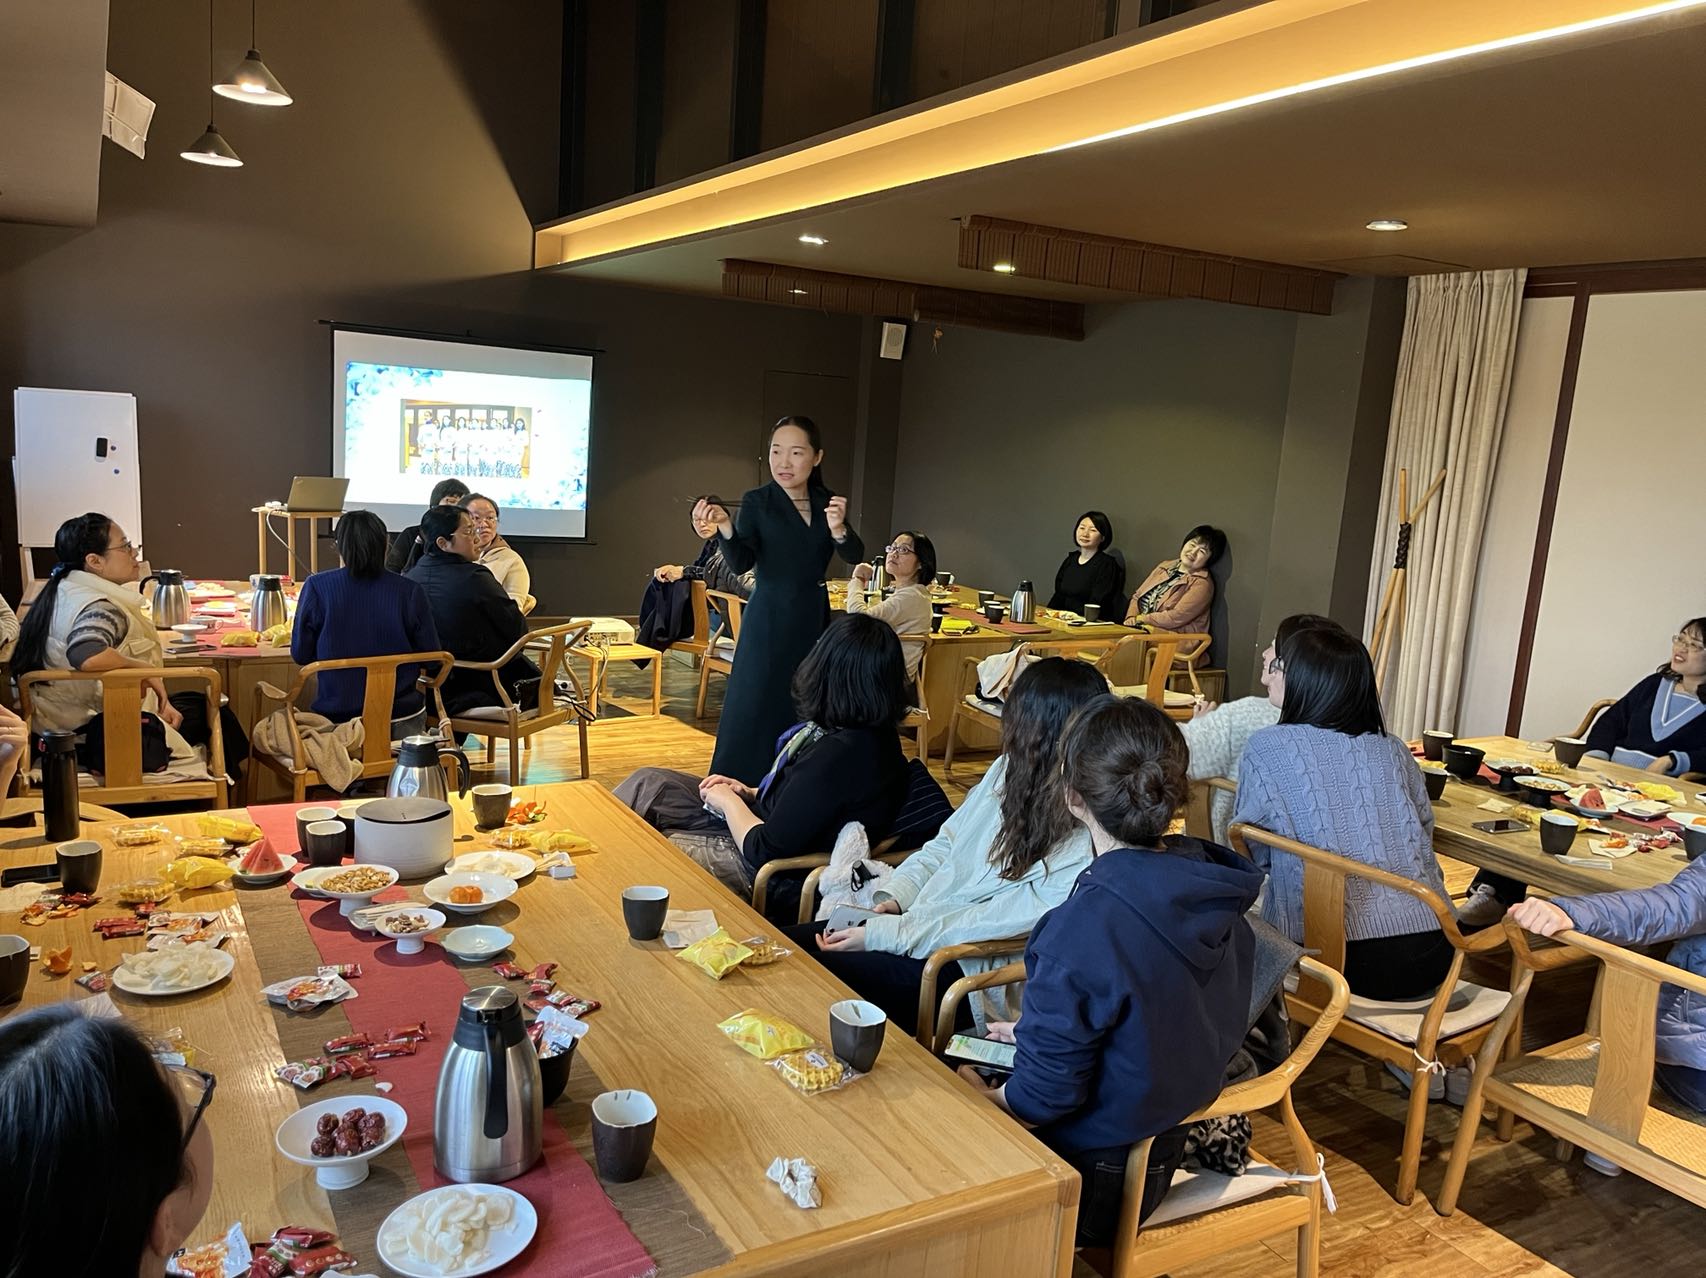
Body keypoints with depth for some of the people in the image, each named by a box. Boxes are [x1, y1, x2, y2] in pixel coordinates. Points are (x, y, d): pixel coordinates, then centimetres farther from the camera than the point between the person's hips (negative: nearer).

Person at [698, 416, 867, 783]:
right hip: (769, 622, -4)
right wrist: (725, 528, -38)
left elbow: (855, 556, -8)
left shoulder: (827, 502, 5)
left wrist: (838, 529, -29)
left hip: (814, 619, 4)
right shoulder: (757, 502, -6)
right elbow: (740, 563, -18)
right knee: (755, 712, -5)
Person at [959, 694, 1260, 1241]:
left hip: (1098, 1182, -7)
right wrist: (1038, 1032, 12)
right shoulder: (1214, 890, -7)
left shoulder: (1086, 927, -31)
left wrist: (980, 1099, -3)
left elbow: (1044, 1097, -23)